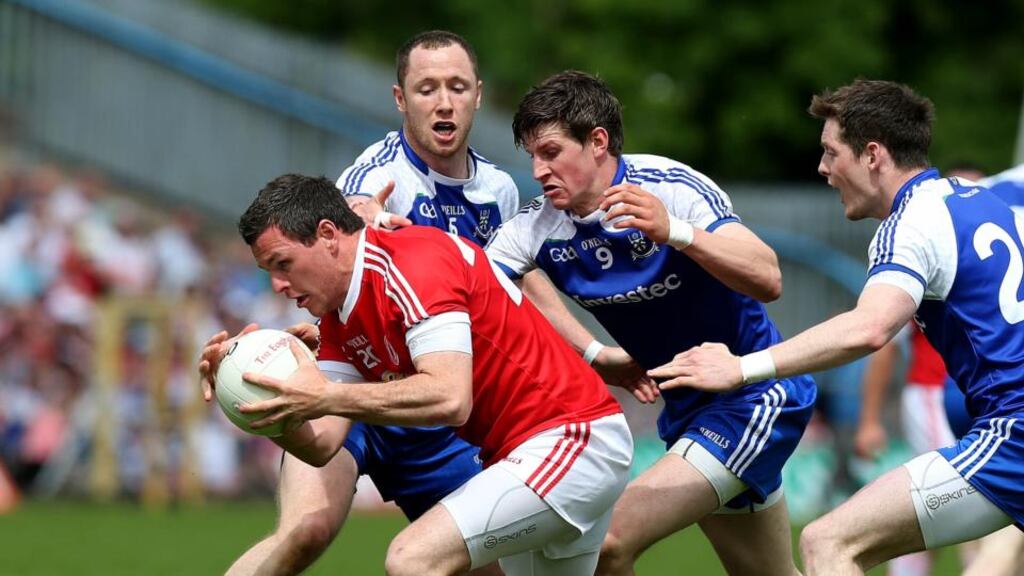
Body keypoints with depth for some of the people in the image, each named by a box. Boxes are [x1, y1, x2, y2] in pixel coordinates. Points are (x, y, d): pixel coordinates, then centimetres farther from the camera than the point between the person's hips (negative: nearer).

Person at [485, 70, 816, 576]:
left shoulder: (670, 188, -23)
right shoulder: (537, 227, -5)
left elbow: (767, 281, -33)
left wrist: (674, 231, -46)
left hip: (755, 398, -7)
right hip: (686, 409, 7)